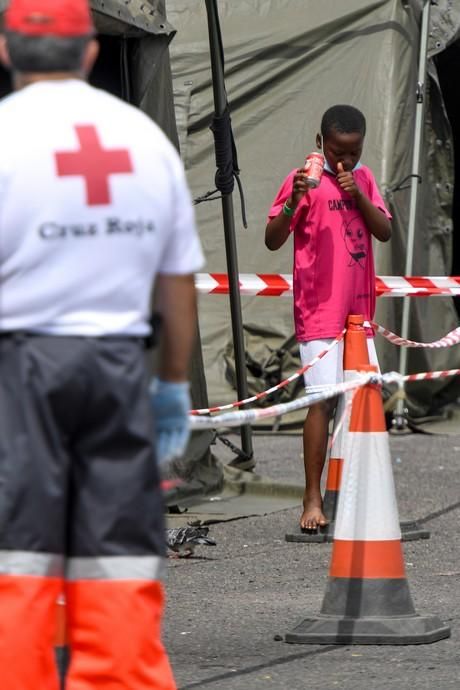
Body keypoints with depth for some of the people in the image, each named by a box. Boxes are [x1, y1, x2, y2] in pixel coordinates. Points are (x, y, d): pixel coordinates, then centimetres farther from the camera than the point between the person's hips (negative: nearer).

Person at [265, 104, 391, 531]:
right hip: (319, 315, -6)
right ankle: (312, 500, -10)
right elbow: (273, 240, -11)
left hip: (359, 313, 6)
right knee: (323, 400, -12)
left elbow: (385, 232, 3)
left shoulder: (363, 178, 11)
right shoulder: (305, 180, -6)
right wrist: (294, 201, -28)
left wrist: (358, 194, -12)